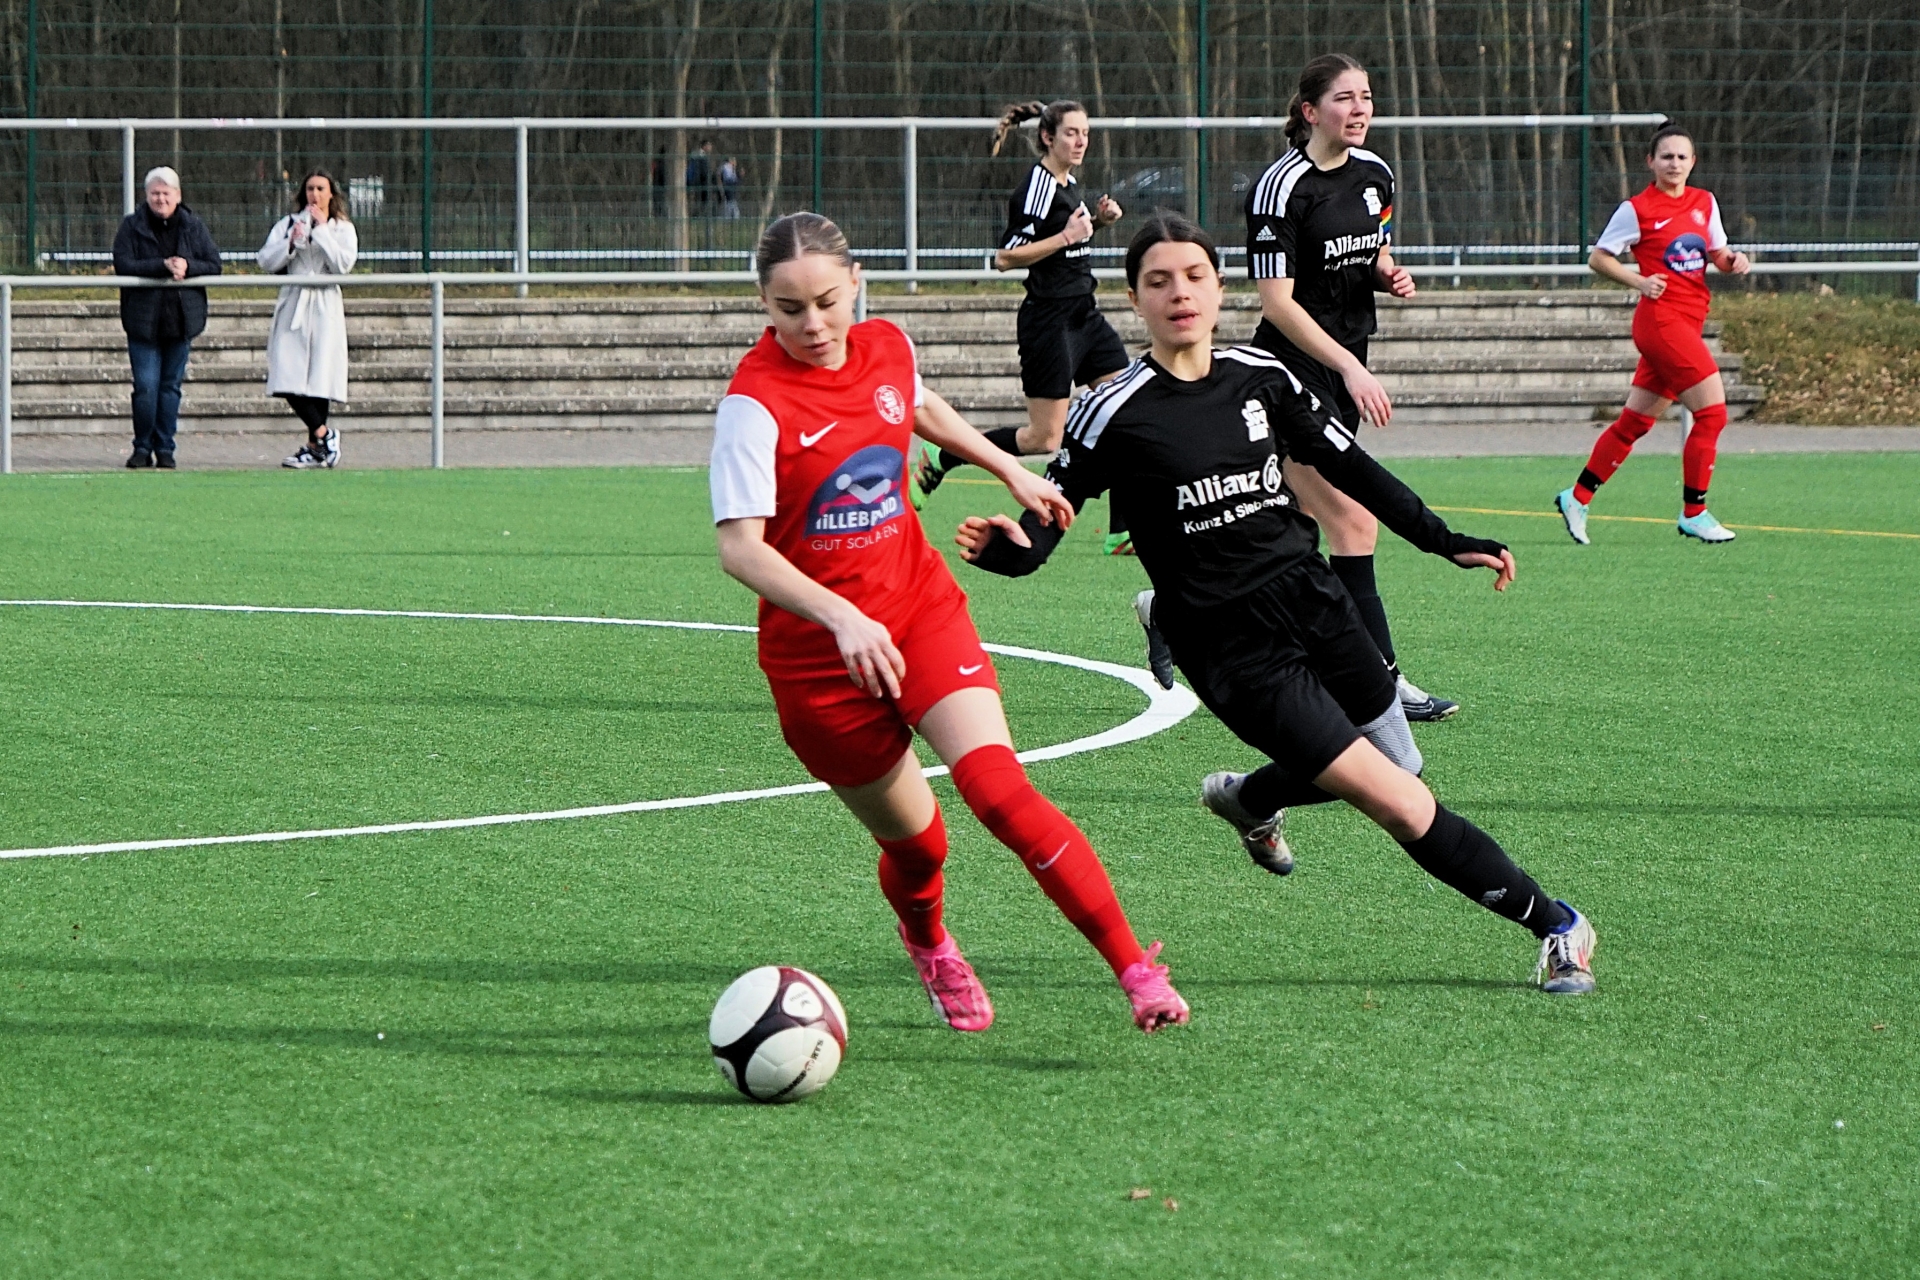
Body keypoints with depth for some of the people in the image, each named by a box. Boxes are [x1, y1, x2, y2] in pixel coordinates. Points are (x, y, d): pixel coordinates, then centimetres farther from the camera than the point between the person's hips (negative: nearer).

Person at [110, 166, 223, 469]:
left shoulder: (194, 227, 7)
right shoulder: (132, 226, 0)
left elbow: (214, 265, 4)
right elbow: (123, 265, -11)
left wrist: (187, 267, -16)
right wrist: (163, 265, -20)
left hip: (181, 318, 2)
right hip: (143, 318, -2)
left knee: (171, 385, 7)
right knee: (145, 386, -7)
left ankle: (165, 448, 14)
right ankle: (142, 447, 6)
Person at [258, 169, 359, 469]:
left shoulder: (342, 228, 9)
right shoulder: (288, 224, 13)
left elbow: (343, 264, -8)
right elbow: (267, 261, 3)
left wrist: (321, 229, -8)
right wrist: (291, 242, -12)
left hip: (324, 308, -2)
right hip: (293, 306, 2)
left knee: (319, 376, -5)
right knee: (287, 379, -9)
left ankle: (314, 447, 6)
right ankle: (324, 434, 5)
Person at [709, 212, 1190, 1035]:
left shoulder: (886, 349, -1)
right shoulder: (755, 402, -18)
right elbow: (740, 547, -26)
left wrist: (1012, 472, 30)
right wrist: (842, 618, -38)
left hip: (919, 606, 3)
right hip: (817, 649, -3)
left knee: (998, 789, -19)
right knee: (912, 841, 7)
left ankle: (1135, 969, -18)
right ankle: (930, 947, 43)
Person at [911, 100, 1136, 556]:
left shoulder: (1069, 184, 12)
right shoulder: (1035, 189, -16)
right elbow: (1006, 258, -20)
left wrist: (1096, 221, 10)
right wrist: (1066, 236, -23)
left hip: (1084, 316, 9)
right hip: (1048, 318, -9)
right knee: (1044, 438, -6)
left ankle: (1122, 532, 2)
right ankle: (940, 459, 11)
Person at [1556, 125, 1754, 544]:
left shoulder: (1704, 203, 11)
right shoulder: (1637, 210, -6)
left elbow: (1717, 253, 19)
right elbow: (1598, 257, -1)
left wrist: (1732, 260, -4)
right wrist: (1638, 281, -15)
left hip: (1685, 325, 7)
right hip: (1661, 319, -7)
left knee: (1635, 421, 11)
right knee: (1712, 411, -12)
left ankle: (1577, 498, 21)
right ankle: (1693, 513, -4)